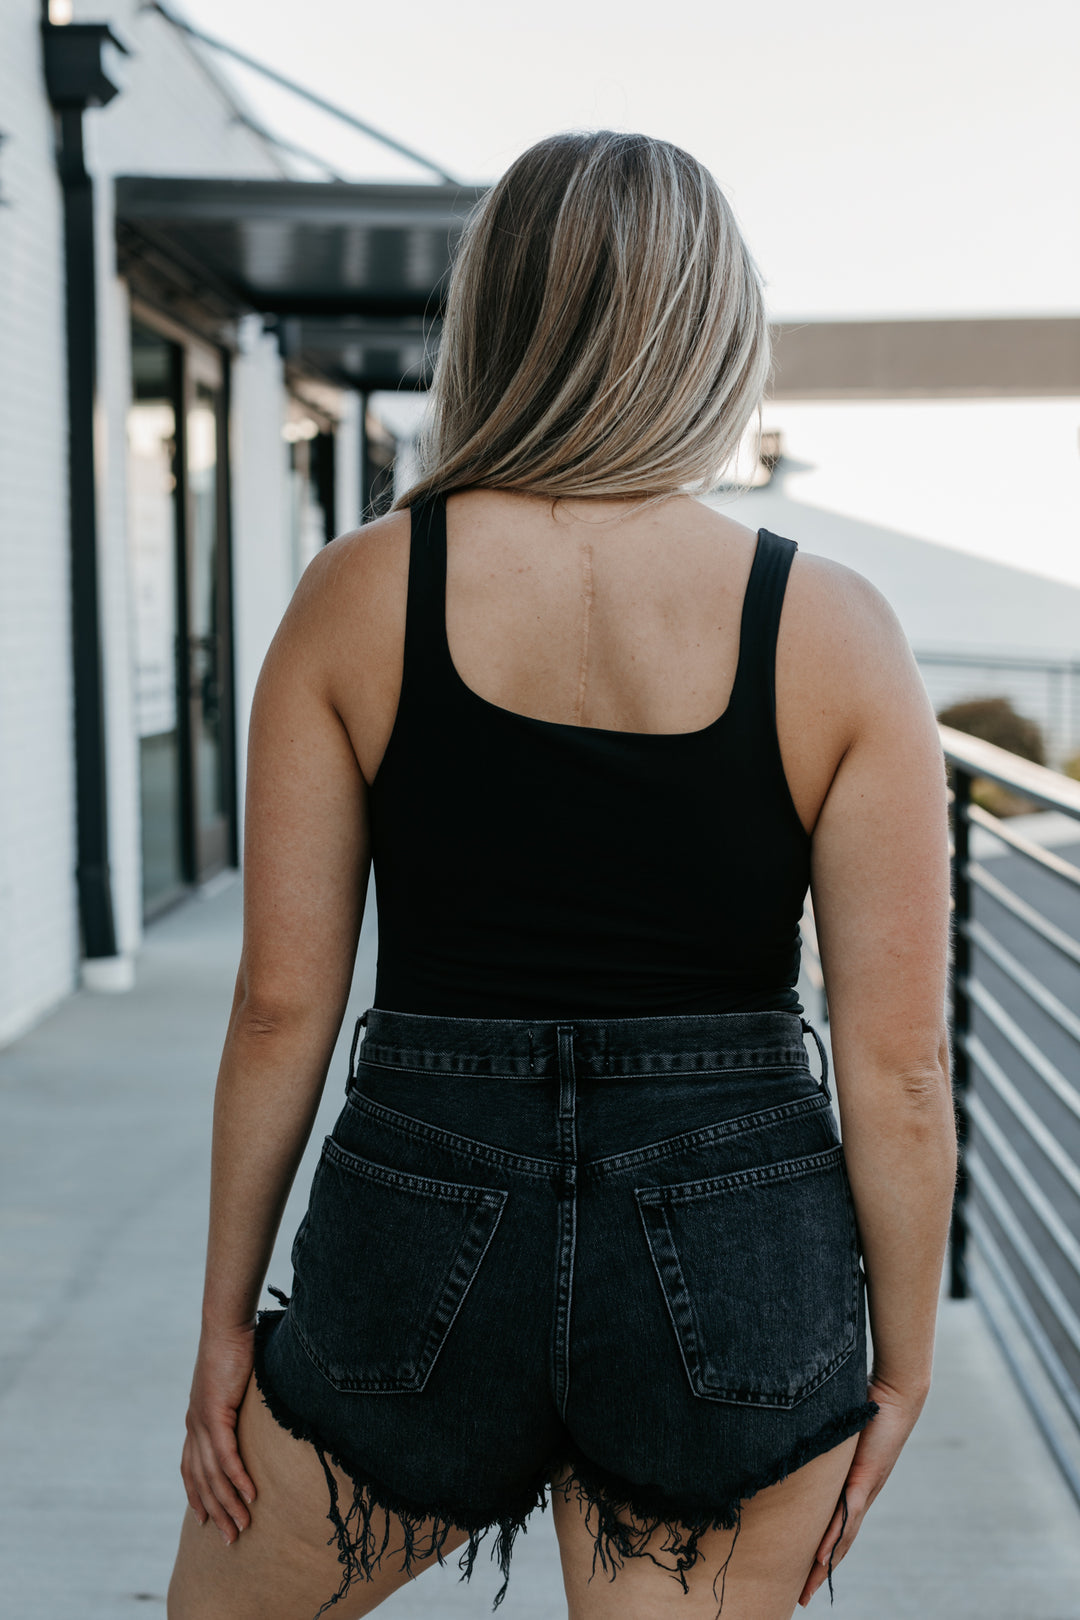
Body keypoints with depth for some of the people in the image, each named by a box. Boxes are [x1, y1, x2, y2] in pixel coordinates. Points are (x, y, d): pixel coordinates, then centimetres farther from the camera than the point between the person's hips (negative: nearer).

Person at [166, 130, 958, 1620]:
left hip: (426, 1230, 0)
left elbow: (281, 1007, -3)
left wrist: (228, 1315, 9)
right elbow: (900, 1069, -6)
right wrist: (902, 1369, 7)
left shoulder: (359, 593, -5)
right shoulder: (834, 631, -6)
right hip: (739, 1259, 1)